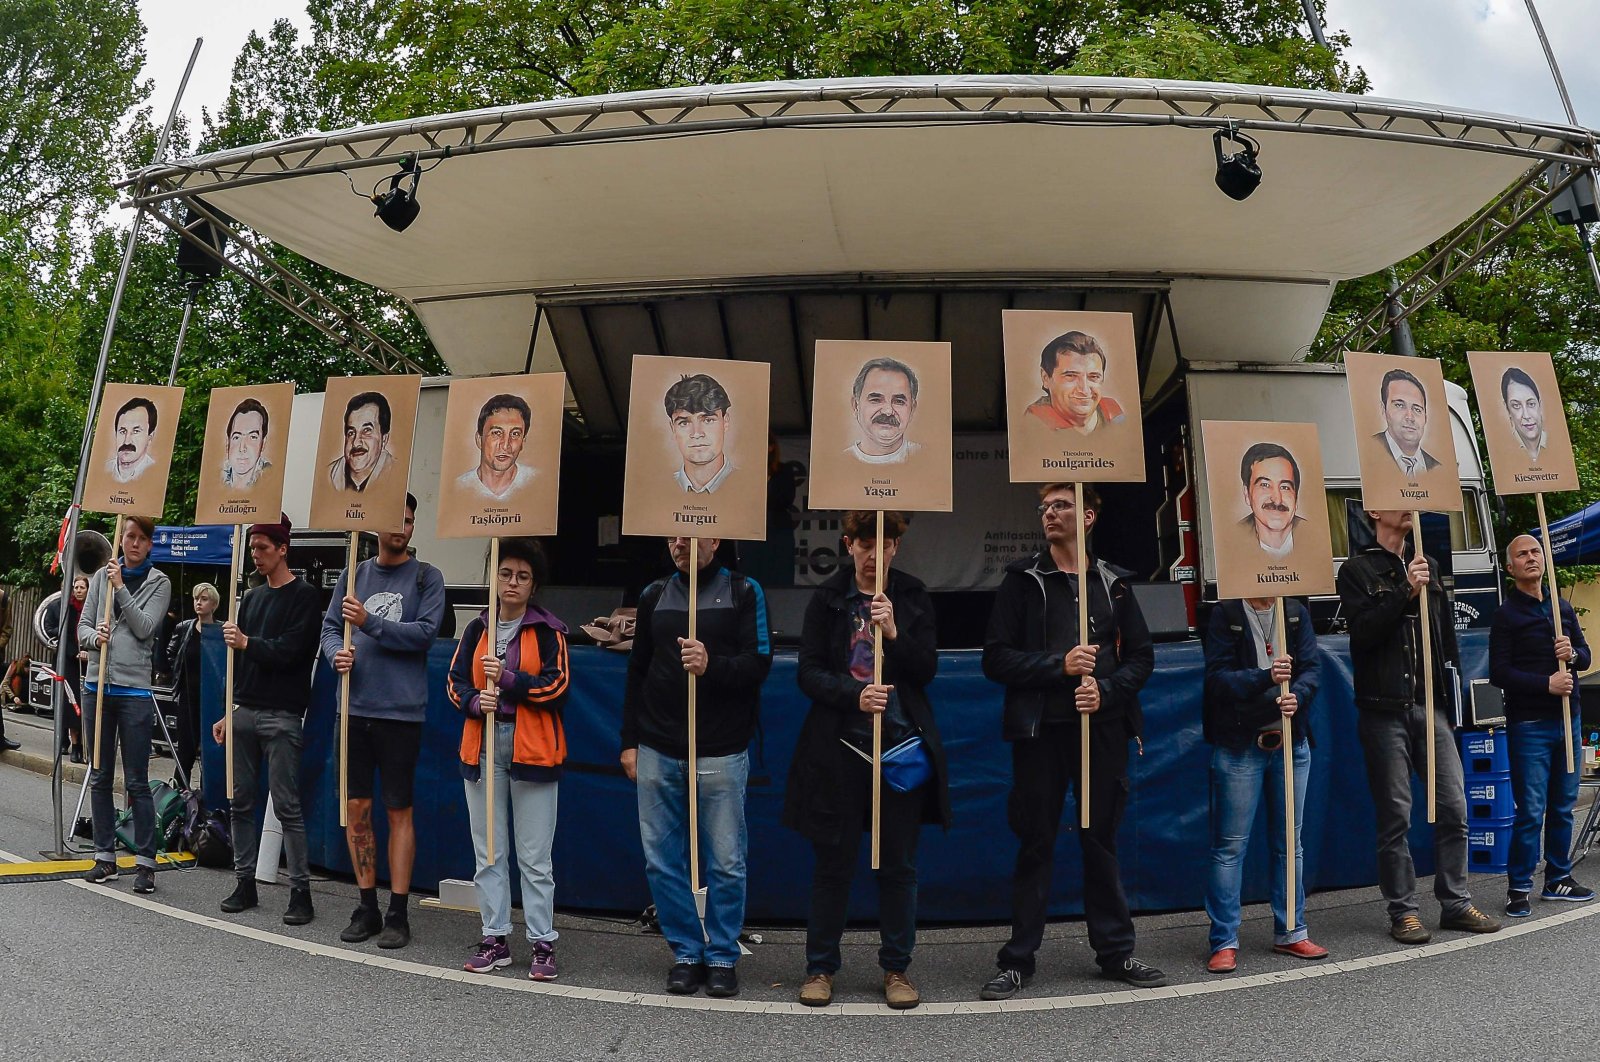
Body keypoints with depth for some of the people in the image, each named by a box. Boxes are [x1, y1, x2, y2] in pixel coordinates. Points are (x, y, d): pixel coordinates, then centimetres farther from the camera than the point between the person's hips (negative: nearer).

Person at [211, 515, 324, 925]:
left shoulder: (304, 596, -5)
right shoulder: (252, 597, 17)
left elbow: (290, 650, -16)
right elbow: (241, 659, 18)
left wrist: (247, 642, -11)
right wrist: (228, 713, 15)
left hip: (281, 716, -7)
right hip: (244, 712, 7)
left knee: (286, 805, -5)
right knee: (241, 802, 9)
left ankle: (301, 890, 0)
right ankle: (245, 883, 20)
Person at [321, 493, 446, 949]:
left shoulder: (426, 577, 0)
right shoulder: (355, 574, 12)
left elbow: (424, 633, -11)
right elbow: (330, 626, 11)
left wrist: (369, 623, -17)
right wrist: (336, 653, -10)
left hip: (401, 711, -4)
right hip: (356, 707, 4)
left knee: (399, 811, 1)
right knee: (355, 808, 8)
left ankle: (398, 912, 10)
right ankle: (367, 907, 20)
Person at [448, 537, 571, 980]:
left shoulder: (549, 631, -1)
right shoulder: (477, 629, 11)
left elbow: (558, 686, -9)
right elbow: (456, 681, 9)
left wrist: (508, 679, -18)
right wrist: (475, 702, -11)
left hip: (532, 749, -4)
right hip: (483, 746, 4)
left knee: (534, 857, 0)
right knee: (487, 854, 11)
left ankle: (543, 944, 9)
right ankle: (495, 940, 21)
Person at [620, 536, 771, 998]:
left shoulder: (744, 592, 0)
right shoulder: (654, 595, 11)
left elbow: (759, 663, -7)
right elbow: (637, 671, 14)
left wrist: (712, 665, -26)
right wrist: (629, 742, 11)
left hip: (721, 752, -3)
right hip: (658, 751, 4)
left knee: (726, 863, 3)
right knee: (662, 860, 8)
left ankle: (722, 956, 19)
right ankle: (686, 951, 23)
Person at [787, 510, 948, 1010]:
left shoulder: (913, 597, 6)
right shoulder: (827, 598, 2)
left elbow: (928, 669, -1)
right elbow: (809, 673, -3)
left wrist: (894, 633, -17)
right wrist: (854, 695, -19)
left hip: (902, 744, 1)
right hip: (840, 747, -1)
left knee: (898, 863, 7)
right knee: (833, 860, 6)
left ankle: (897, 968, 22)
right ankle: (820, 967, 20)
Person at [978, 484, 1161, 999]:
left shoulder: (1113, 582, 9)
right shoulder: (1023, 580, 3)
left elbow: (1141, 656, 8)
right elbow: (996, 658, -3)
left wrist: (1106, 690, -9)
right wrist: (1059, 665, -14)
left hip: (1103, 728, 2)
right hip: (1041, 730, -2)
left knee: (1102, 840, 10)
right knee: (1035, 844, 3)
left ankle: (1115, 951, 24)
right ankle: (1018, 960, 12)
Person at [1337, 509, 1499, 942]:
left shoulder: (1428, 566, 17)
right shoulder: (1357, 570, -1)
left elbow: (1446, 633, 21)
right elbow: (1363, 631, -14)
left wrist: (1450, 690, 14)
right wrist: (1405, 591, -20)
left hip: (1430, 707, 5)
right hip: (1385, 711, -5)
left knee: (1454, 807, 5)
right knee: (1395, 815, 0)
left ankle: (1456, 903, 18)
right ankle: (1403, 912, 9)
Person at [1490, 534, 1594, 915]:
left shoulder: (1563, 608, 14)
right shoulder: (1506, 614, -5)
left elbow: (1586, 655, 17)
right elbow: (1499, 673, -10)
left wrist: (1573, 654, -5)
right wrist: (1546, 683, -19)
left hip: (1568, 719, 6)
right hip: (1529, 724, -6)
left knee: (1563, 806, 12)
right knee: (1531, 811, -5)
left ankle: (1558, 879, 24)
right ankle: (1518, 888, 4)